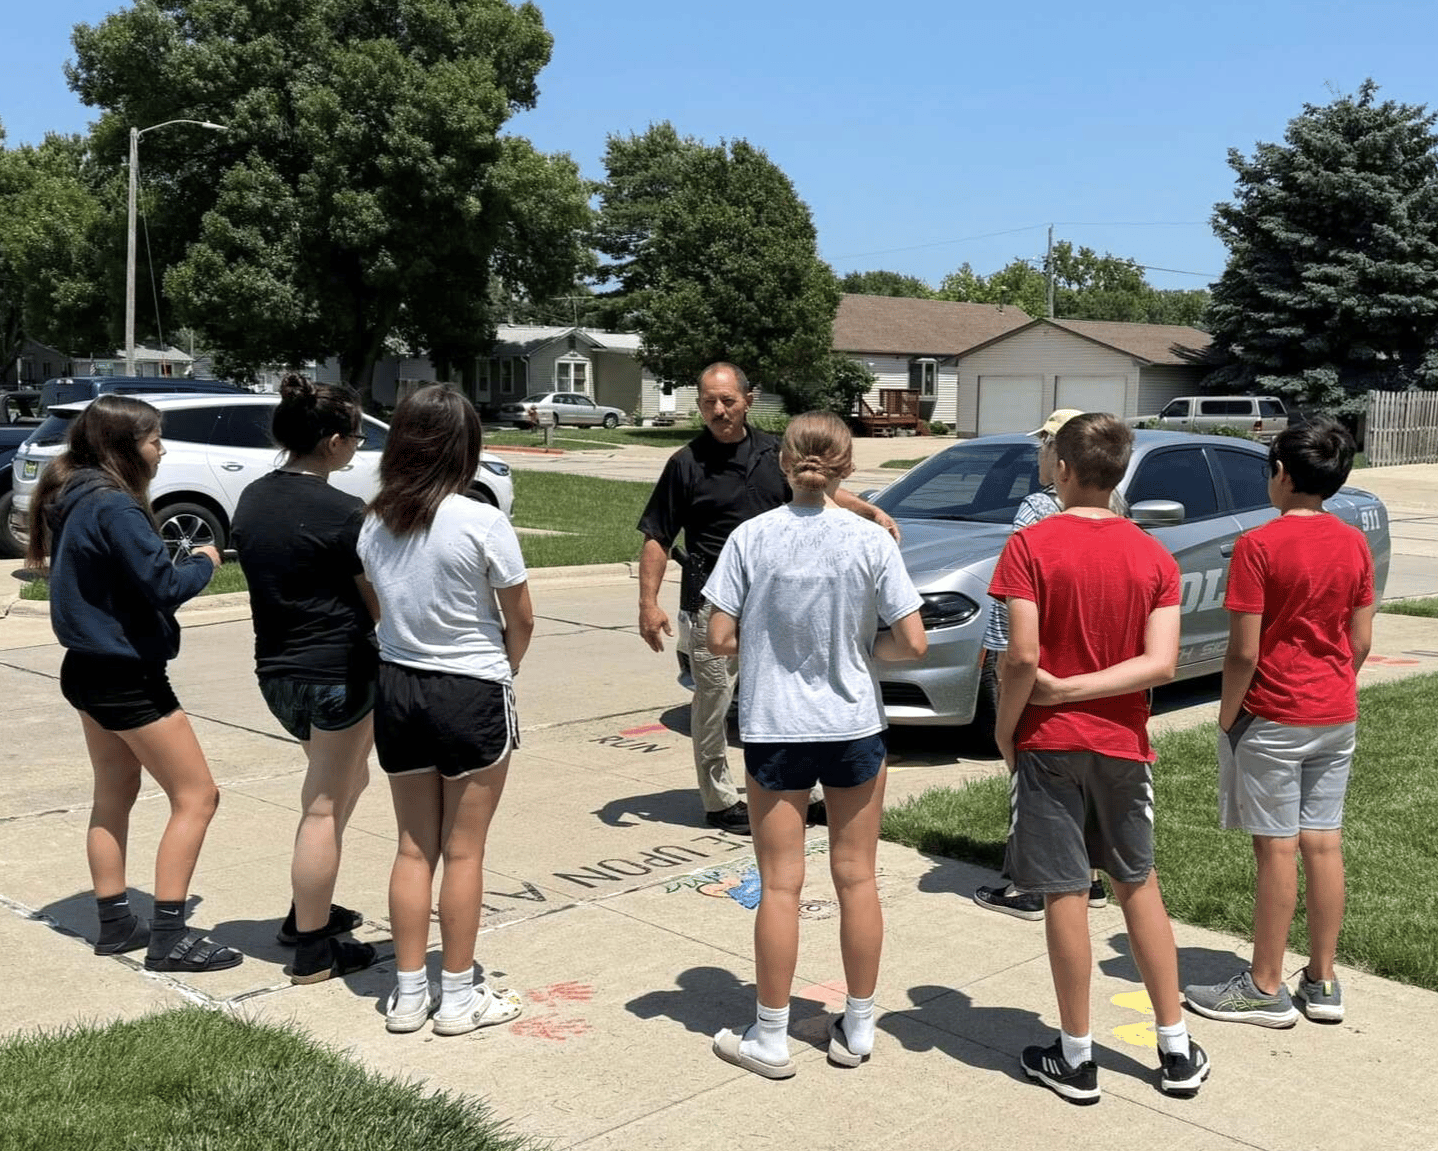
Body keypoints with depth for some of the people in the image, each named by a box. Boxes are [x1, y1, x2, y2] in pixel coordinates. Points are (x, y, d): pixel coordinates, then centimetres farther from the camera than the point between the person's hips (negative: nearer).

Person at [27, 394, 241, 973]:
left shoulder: (73, 498, 8)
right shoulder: (114, 507, -22)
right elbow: (163, 587, -24)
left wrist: (180, 562, 2)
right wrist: (204, 563, -6)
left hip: (90, 667, 10)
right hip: (128, 677, -10)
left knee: (114, 795, 18)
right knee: (196, 795, -2)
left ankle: (115, 923, 26)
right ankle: (168, 937, -1)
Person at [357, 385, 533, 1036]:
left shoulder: (375, 524, -1)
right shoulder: (482, 524, -16)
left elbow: (379, 606, 4)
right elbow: (521, 620, -7)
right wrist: (505, 665, 11)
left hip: (396, 686, 5)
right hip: (472, 694, -5)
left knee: (414, 847, 14)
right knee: (463, 850, 7)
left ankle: (409, 993, 22)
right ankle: (458, 998, 18)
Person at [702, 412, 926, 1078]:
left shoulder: (750, 537, -9)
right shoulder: (871, 542, -8)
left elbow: (719, 640, -9)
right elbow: (913, 644, -9)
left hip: (774, 728, 0)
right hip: (854, 725, 1)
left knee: (780, 884, 7)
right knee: (856, 878, 12)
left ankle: (770, 1039, 17)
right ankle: (857, 1029, 25)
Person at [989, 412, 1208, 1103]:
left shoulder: (1031, 545, -12)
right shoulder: (1154, 557, 0)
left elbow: (1022, 657, -19)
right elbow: (1160, 664, -10)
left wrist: (1004, 730, -5)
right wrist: (1074, 688, -9)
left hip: (1049, 744, -4)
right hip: (1122, 744, 4)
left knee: (1066, 895, 3)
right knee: (1138, 885, 17)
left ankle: (1076, 1058, 14)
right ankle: (1176, 1051, 24)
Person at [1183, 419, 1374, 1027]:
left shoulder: (1259, 545, -16)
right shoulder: (1355, 544, 3)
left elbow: (1244, 651, -17)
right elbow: (1360, 640, 7)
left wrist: (1226, 718, -5)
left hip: (1273, 719, -6)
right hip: (1336, 716, 6)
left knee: (1277, 848, 1)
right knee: (1323, 842, 11)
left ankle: (1266, 989, 10)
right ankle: (1322, 983, 20)